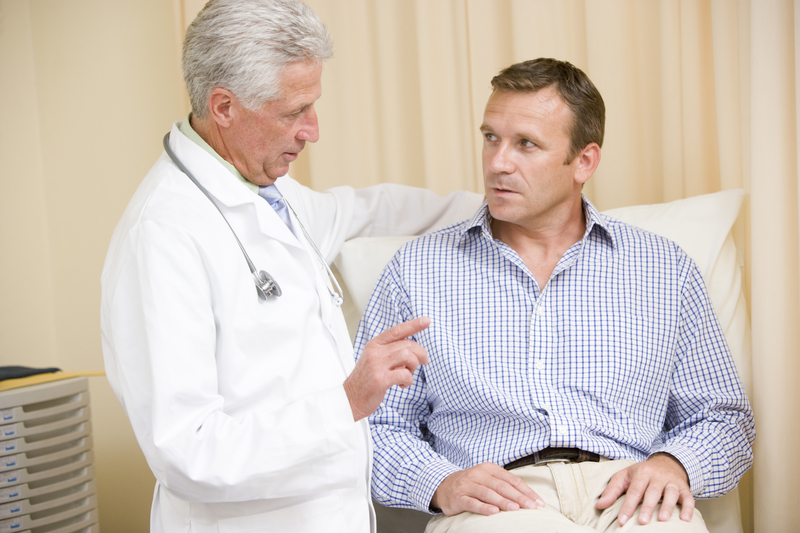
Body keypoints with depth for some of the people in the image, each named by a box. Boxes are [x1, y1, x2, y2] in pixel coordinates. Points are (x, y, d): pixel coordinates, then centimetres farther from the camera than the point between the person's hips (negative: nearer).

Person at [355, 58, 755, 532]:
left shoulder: (664, 269, 15)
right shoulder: (417, 270, 12)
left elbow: (722, 417, 17)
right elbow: (376, 427, 11)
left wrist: (673, 464, -5)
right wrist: (441, 483, -9)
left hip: (625, 493, 2)